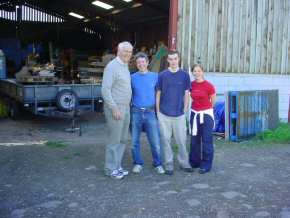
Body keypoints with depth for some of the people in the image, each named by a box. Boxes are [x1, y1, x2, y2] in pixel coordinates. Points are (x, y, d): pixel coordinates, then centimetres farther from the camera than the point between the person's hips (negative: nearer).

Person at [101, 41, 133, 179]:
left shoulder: (125, 66, 14)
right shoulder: (112, 66, -13)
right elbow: (105, 90, -19)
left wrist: (127, 105, 14)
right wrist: (114, 108, -20)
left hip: (125, 108, 9)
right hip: (115, 108, -9)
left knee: (122, 139, 13)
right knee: (114, 140, -1)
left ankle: (117, 166, 24)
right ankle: (110, 169, 11)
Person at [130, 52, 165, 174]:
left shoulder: (155, 76, 4)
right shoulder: (132, 77, 4)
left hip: (150, 112, 0)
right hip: (136, 112, 1)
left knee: (155, 141, -1)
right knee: (135, 141, 7)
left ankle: (158, 164, 16)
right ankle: (138, 163, 22)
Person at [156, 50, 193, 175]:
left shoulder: (184, 75, 2)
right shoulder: (162, 75, 2)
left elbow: (186, 94, 6)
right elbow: (158, 94, 5)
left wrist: (185, 109, 1)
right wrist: (158, 111, 2)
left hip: (179, 114, 0)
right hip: (164, 114, 0)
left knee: (182, 140, 6)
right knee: (165, 140, 5)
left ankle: (184, 163, 21)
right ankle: (168, 165, 16)